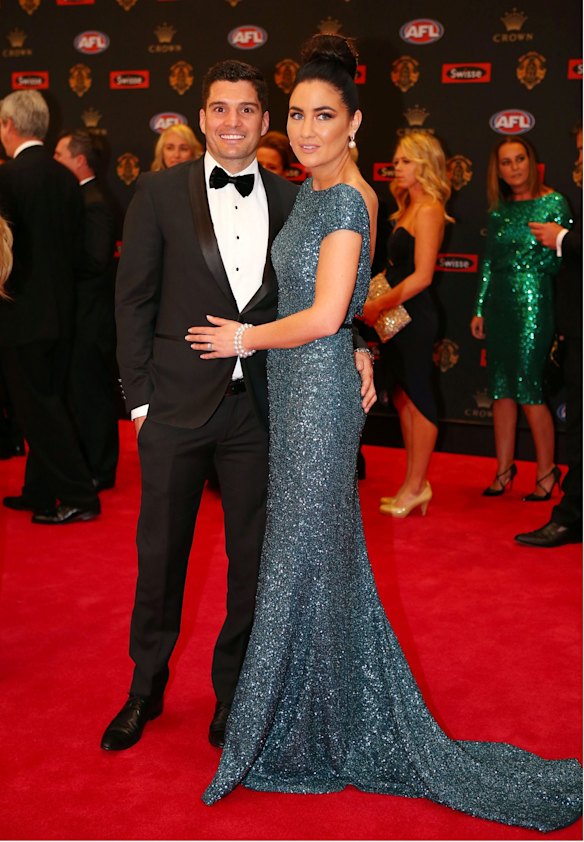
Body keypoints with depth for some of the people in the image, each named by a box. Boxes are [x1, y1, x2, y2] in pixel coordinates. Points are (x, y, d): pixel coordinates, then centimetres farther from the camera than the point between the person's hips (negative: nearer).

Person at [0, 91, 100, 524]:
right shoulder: (66, 177, 6)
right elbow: (75, 247, 9)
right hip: (62, 308, 7)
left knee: (39, 407, 0)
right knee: (48, 402, 14)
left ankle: (79, 497, 1)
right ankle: (39, 492, 24)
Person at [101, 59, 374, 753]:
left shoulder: (291, 200, 5)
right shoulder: (160, 193, -1)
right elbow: (134, 299, -1)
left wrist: (354, 349, -9)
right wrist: (139, 396, -5)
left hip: (260, 406, 2)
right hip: (177, 405, -1)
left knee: (252, 556, 12)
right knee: (160, 553, 12)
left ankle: (232, 688, 31)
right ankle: (146, 687, 32)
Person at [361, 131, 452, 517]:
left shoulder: (428, 210, -12)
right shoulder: (409, 209, 15)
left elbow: (421, 276, -18)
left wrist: (380, 305, -15)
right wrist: (378, 304, 5)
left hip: (416, 317, -9)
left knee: (418, 398, -2)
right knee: (405, 398, 12)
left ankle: (416, 486, 6)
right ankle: (415, 484, 20)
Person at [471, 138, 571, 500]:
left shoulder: (553, 203, -3)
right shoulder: (499, 209, 12)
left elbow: (558, 262, -4)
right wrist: (480, 310, 14)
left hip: (533, 302, -5)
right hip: (498, 303, 6)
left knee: (529, 389, -5)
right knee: (501, 389, 8)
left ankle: (547, 471, 8)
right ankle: (504, 468, 18)